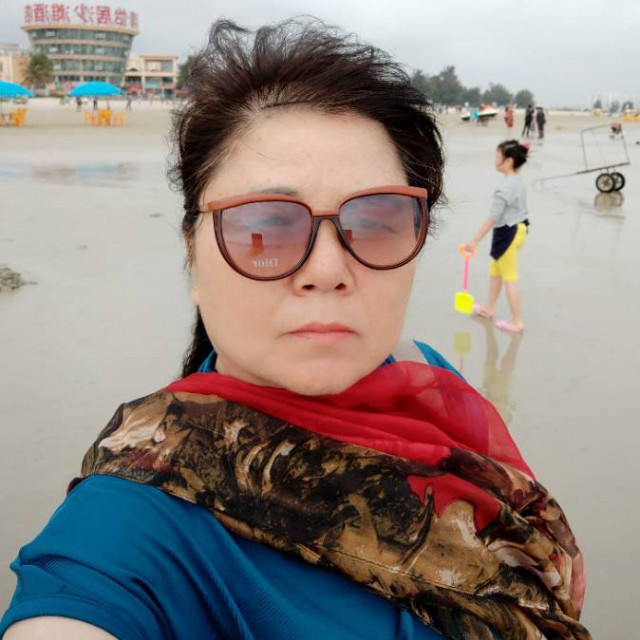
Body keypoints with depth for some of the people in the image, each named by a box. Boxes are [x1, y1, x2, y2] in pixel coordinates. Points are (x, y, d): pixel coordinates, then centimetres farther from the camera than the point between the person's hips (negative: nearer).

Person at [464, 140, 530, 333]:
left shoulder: (505, 188, -24)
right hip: (518, 228, 10)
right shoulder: (519, 181, 4)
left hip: (508, 234, -10)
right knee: (495, 271, 23)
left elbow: (493, 218, -26)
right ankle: (489, 309, 39)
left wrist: (475, 241, -23)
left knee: (509, 279, 0)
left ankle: (517, 322, 8)